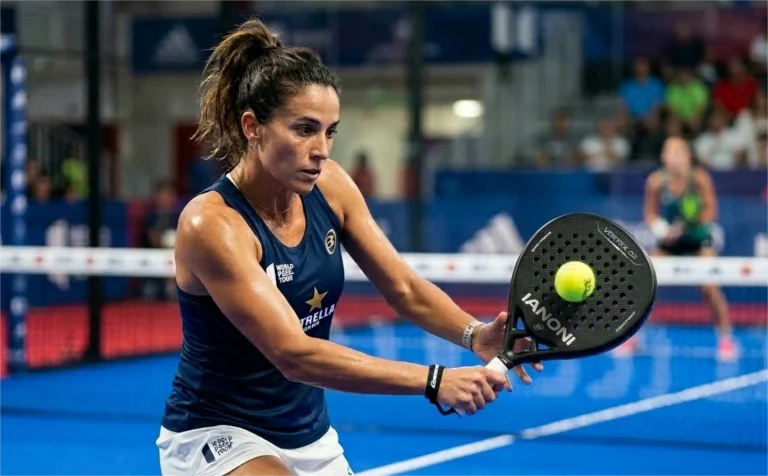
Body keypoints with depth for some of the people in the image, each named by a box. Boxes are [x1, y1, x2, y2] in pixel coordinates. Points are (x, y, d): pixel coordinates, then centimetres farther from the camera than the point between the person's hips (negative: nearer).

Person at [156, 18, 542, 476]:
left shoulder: (329, 186, -6)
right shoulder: (211, 223, -25)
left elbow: (404, 287, -1)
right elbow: (294, 354, -32)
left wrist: (474, 333, -22)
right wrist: (434, 381, -37)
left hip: (312, 436, 7)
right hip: (218, 438, -7)